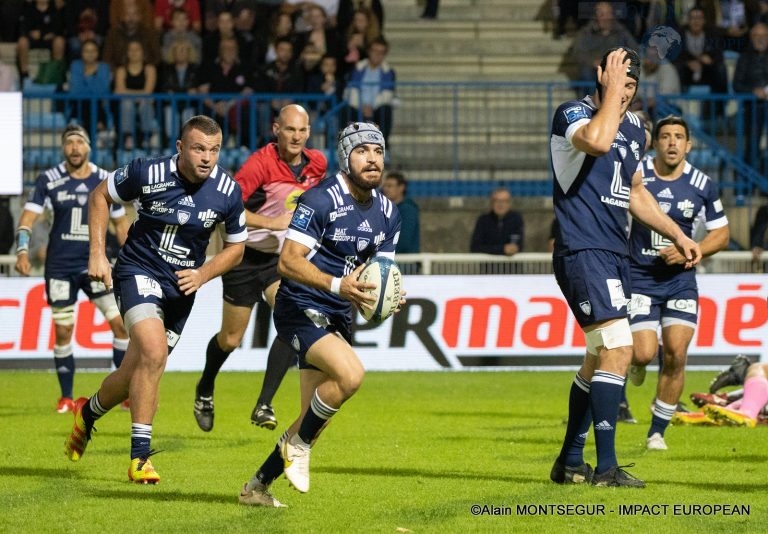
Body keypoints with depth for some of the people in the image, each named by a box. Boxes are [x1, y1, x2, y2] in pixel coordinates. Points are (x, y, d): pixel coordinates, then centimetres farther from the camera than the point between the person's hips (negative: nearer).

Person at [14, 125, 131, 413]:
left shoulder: (105, 181, 0)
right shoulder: (48, 180, -4)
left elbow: (121, 223, 9)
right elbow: (28, 216, -9)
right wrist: (22, 250, -24)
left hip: (95, 263, 0)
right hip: (60, 267, 0)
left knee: (121, 323, -10)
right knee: (63, 332, 4)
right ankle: (66, 397, 17)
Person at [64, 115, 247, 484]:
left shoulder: (227, 192, -10)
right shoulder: (147, 174, -18)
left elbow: (236, 246, 6)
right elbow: (100, 196, 0)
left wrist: (202, 275, -10)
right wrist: (97, 254, -6)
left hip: (182, 285, 4)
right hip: (139, 271, -4)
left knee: (136, 374, 8)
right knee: (154, 351, -27)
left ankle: (88, 412, 41)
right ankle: (140, 456, -20)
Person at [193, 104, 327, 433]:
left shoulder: (317, 163, -2)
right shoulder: (261, 164, -22)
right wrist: (270, 222, -32)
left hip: (282, 258, 4)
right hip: (246, 257, -4)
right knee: (230, 340, 7)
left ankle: (264, 406, -15)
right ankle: (205, 390, 40)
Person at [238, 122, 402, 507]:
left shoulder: (387, 213, 6)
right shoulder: (320, 200, -17)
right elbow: (288, 262, -22)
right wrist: (337, 285, -35)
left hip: (337, 317, 8)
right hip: (301, 309, -8)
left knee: (315, 420, 8)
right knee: (351, 373, -30)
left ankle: (257, 486, 23)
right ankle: (297, 444, -8)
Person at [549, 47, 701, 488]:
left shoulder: (634, 128, 15)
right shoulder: (572, 114, -10)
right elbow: (598, 140, -34)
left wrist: (677, 235, 27)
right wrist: (611, 87, -23)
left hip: (616, 254, 9)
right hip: (582, 251, -9)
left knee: (601, 357, 14)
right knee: (618, 349, -19)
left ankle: (570, 462, 24)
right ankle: (606, 466, -18)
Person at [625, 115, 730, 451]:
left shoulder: (702, 185, -1)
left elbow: (721, 234, 8)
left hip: (680, 280, 2)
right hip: (639, 278, -2)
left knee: (676, 355, -9)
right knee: (645, 354, -14)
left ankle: (657, 431, 6)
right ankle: (636, 359, 26)